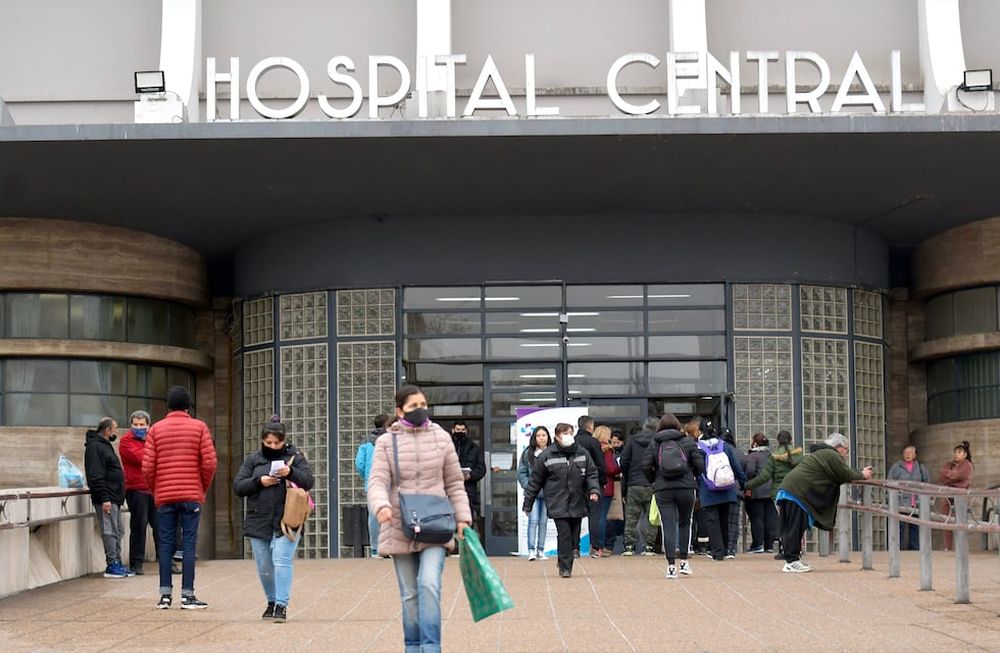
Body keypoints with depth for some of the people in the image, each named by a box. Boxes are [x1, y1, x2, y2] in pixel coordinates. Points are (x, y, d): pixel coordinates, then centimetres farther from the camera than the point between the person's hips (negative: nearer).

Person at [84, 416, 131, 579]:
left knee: (118, 531, 12)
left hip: (114, 497, 10)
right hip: (106, 498, -10)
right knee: (110, 531, -8)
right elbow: (96, 476, -19)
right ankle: (112, 565, -5)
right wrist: (104, 498, -22)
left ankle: (117, 563, 17)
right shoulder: (95, 447, -12)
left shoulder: (104, 445, 20)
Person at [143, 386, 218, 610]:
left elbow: (147, 467, -1)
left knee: (166, 545, 7)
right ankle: (187, 595, -2)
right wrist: (203, 488, 9)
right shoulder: (199, 427, 1)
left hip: (164, 496, 2)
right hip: (191, 495, -2)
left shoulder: (156, 429, 5)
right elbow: (210, 463, -6)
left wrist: (155, 490, 14)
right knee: (189, 544, 0)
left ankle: (165, 595, 7)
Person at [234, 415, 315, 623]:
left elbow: (309, 481, -6)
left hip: (287, 521, -3)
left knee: (282, 560, -16)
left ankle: (281, 605, -16)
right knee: (264, 567, 9)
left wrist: (290, 472, -23)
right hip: (259, 522, 3)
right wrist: (259, 482, -12)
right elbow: (237, 486, 5)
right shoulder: (253, 460, 10)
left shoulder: (295, 457, 5)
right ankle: (272, 601, 29)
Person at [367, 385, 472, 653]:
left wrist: (462, 518, 1)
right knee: (409, 595, 7)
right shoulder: (387, 442, 2)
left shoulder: (440, 437, 5)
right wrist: (381, 506, -29)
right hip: (400, 530, 1)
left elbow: (455, 483, 10)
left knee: (429, 585, -18)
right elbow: (377, 482, -8)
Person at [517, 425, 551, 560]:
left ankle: (540, 550, 13)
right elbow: (521, 473, 3)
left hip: (548, 493, 1)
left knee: (543, 522, 7)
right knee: (533, 520, -8)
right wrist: (528, 486, -7)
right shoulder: (528, 453, 1)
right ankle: (531, 550, -8)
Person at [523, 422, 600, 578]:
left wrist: (594, 490, -12)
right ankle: (564, 568, -4)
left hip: (578, 504, 3)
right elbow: (536, 480, 4)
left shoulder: (583, 453, 7)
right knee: (564, 535, -11)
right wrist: (527, 503, 6)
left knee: (574, 536, 7)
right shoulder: (547, 456, -1)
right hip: (558, 505, -3)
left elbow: (591, 474, 8)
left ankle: (567, 566, 22)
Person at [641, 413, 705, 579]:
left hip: (662, 490, 0)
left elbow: (646, 466, -3)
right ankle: (684, 561, 13)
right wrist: (693, 478, 15)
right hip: (686, 487, 0)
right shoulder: (687, 442, 4)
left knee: (668, 527, 0)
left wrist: (654, 480, 12)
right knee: (684, 523, 16)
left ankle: (671, 565, -6)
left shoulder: (654, 444, 5)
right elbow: (699, 464, -2)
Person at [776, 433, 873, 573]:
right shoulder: (831, 456, -6)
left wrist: (860, 473, 23)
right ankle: (792, 561, -9)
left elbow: (844, 472, 30)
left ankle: (792, 560, 15)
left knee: (792, 528, 11)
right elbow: (846, 475, -6)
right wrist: (862, 475, 10)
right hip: (796, 492, -10)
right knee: (795, 528, -9)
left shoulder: (822, 454, 27)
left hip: (788, 490, 10)